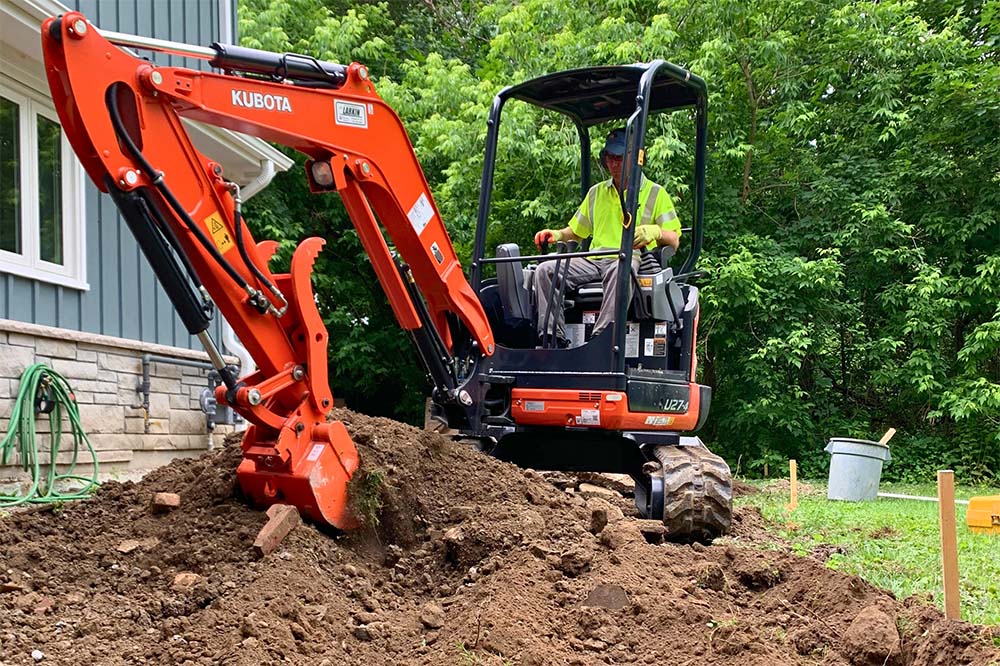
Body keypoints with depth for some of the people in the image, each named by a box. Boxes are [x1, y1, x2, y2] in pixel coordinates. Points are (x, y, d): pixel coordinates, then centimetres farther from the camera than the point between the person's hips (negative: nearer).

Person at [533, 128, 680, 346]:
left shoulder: (655, 194, 11)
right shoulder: (597, 193, 25)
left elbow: (673, 241, 4)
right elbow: (576, 231, 29)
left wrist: (656, 232, -20)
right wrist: (557, 234, 7)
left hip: (632, 260, -5)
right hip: (593, 260, 5)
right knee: (545, 270, -20)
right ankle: (553, 338, -30)